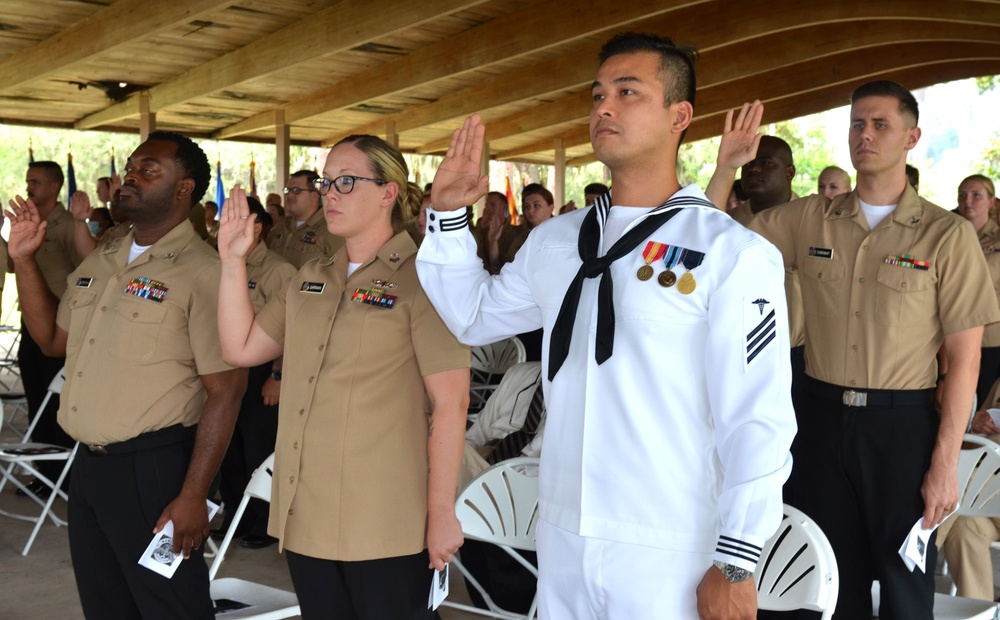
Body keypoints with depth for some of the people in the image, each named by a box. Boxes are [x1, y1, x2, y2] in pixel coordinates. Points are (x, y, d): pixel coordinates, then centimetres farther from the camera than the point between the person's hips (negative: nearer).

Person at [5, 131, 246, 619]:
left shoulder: (202, 273, -14)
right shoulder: (100, 262, 11)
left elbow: (224, 392, -17)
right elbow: (54, 339, 18)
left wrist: (192, 496, -19)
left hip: (154, 468, -8)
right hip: (88, 464, 8)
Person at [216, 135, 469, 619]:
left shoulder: (421, 281, -8)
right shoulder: (310, 279, 14)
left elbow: (450, 402, -12)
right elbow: (240, 348, 13)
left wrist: (442, 513, -14)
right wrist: (233, 261, 5)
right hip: (304, 517, 6)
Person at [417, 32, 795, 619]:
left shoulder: (733, 254, -12)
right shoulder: (554, 241, 7)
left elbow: (758, 421, -12)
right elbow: (474, 315, 19)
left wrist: (736, 566, -12)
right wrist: (448, 212, 8)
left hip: (673, 561, -5)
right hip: (561, 540, 5)